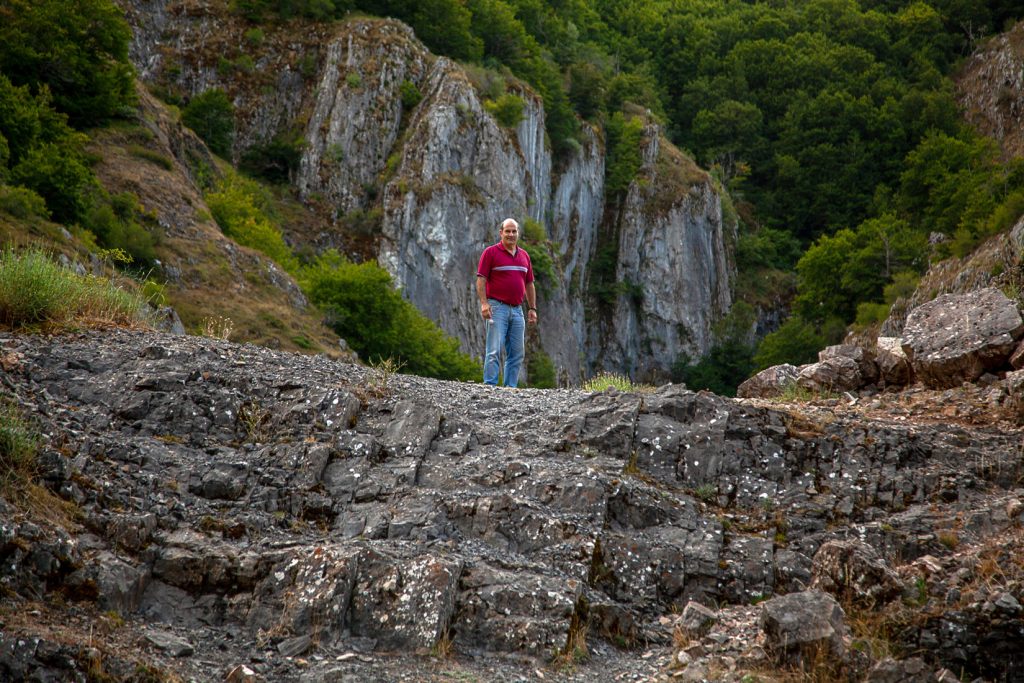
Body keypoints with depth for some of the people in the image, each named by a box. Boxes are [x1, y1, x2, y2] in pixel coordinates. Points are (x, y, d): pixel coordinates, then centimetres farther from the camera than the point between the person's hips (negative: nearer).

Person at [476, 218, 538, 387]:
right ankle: (490, 386, -13)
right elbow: (481, 279, -6)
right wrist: (484, 303, -17)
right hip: (497, 307, -6)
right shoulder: (491, 252, -1)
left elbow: (529, 284, 19)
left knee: (517, 353, 4)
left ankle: (510, 388, 9)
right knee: (494, 351, -12)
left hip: (517, 310, 6)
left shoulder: (524, 255, 15)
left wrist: (532, 308, 13)